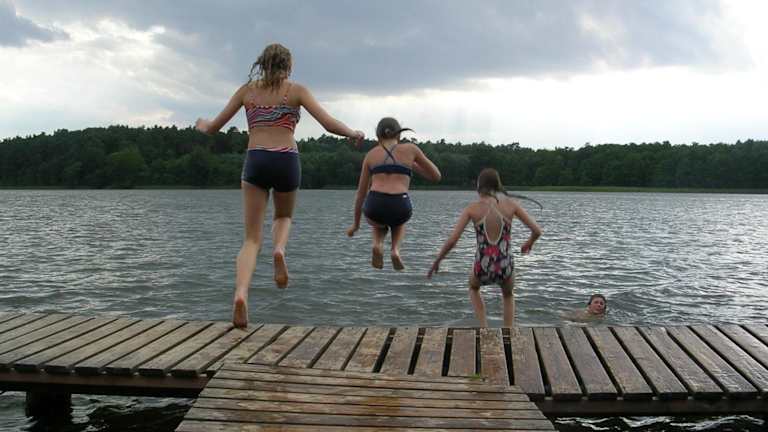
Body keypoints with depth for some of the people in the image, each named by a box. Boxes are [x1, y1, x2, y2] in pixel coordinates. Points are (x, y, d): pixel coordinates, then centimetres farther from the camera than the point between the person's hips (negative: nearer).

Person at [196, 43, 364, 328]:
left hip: (255, 161, 1)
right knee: (283, 216, 29)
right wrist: (354, 134, 18)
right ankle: (279, 250, -5)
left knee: (252, 238, 3)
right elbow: (329, 125, -2)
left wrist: (201, 125, 39)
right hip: (287, 161, -1)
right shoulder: (296, 90, 7)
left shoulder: (247, 90, 13)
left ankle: (241, 294, -23)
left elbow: (214, 128, 15)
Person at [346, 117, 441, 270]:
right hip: (400, 206, -1)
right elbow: (436, 176, 20)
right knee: (399, 221, 38)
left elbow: (361, 192, 23)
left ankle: (377, 244, 8)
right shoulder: (410, 149, 13)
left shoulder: (371, 154, 18)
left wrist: (356, 223, 33)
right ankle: (395, 250, 11)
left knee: (380, 222, 39)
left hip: (374, 206, 1)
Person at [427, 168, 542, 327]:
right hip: (505, 268, 1)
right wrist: (529, 243, 22)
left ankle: (484, 327, 23)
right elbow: (537, 231, 0)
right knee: (508, 295, 38)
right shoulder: (511, 205, -2)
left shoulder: (472, 208, -4)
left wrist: (436, 262, 6)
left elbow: (452, 240, -9)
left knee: (473, 288, 38)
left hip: (483, 268, -1)